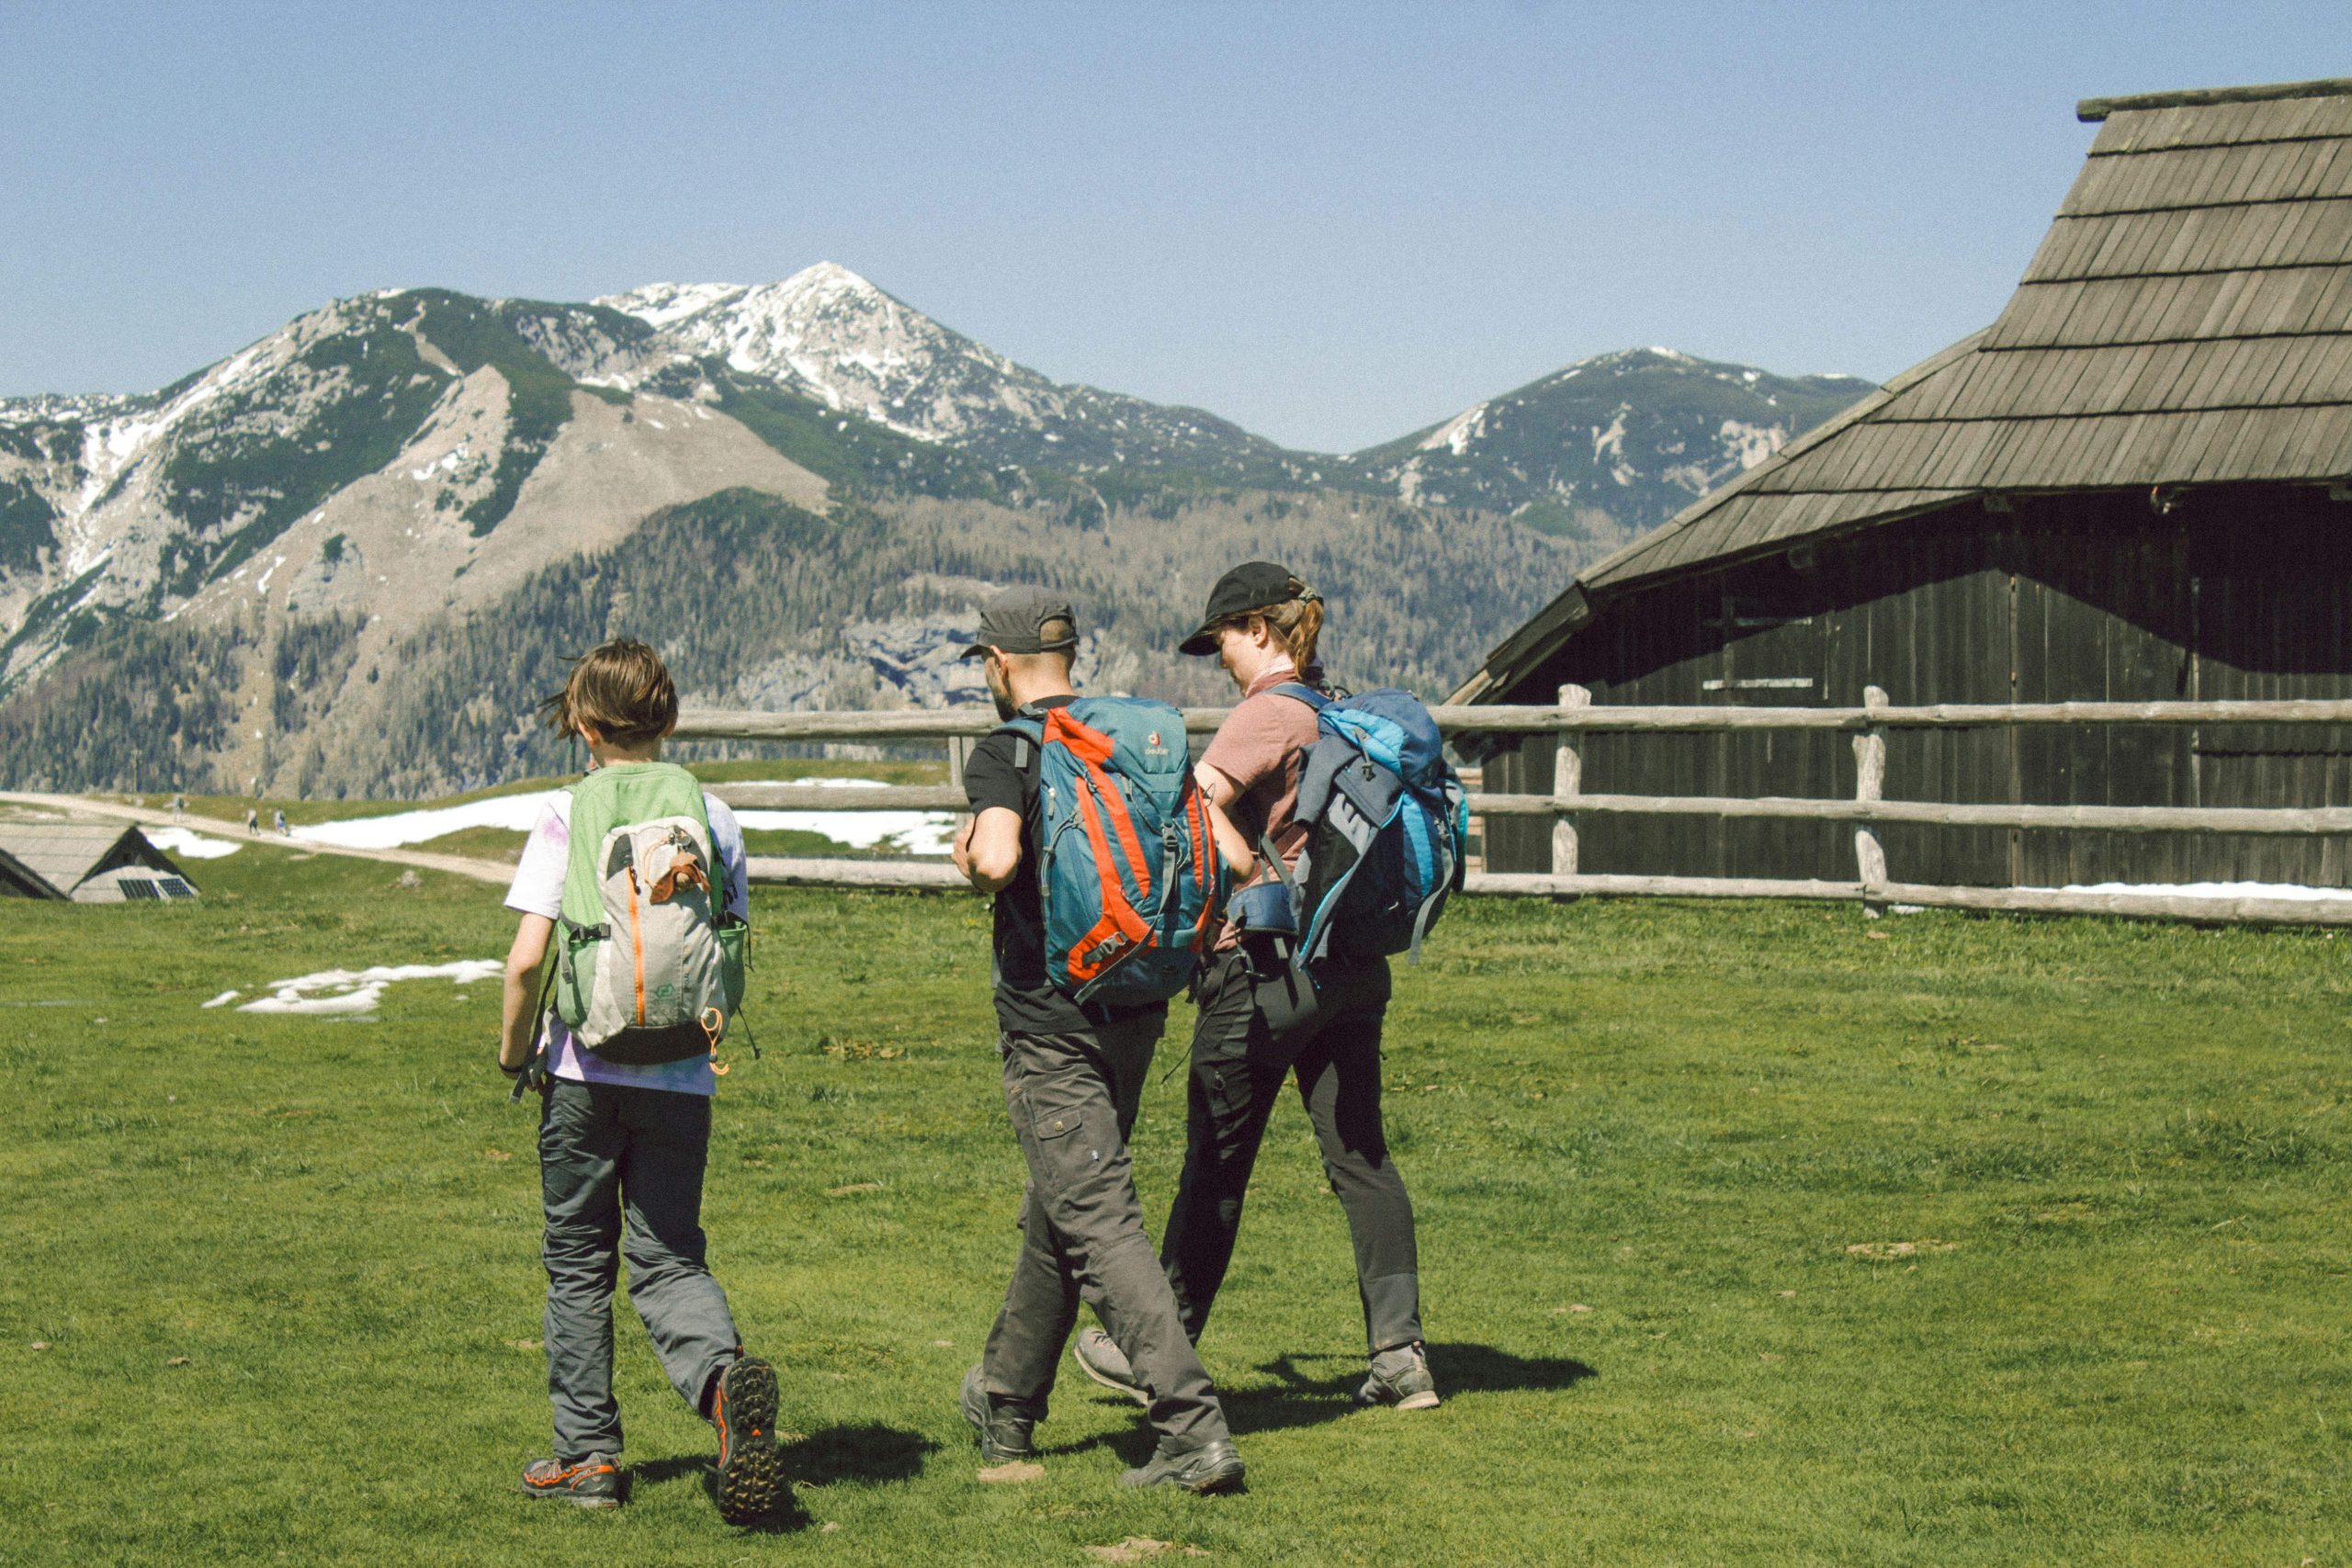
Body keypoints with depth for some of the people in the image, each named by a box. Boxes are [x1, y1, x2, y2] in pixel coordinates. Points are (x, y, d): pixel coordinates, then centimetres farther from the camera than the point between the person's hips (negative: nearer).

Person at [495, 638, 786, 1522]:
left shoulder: (567, 816, -7)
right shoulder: (714, 818, 4)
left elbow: (527, 958, -13)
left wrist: (513, 1049, 3)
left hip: (588, 1074, -2)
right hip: (684, 1081, 2)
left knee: (579, 1261, 12)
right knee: (669, 1258, 9)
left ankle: (587, 1454, 16)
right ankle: (722, 1375, -21)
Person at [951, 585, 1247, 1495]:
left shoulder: (1005, 753, -10)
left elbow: (997, 859, -26)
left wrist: (967, 856, -4)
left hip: (1050, 1025, -7)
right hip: (1136, 1010, 7)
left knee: (1099, 1224, -9)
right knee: (1056, 1214, 20)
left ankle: (1194, 1429, -19)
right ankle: (1006, 1406, 35)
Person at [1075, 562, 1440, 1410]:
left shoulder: (1266, 715, -14)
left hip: (1264, 961, -7)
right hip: (1354, 960, 8)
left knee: (1216, 1164, 3)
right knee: (1360, 1152, 8)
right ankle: (1399, 1352, 3)